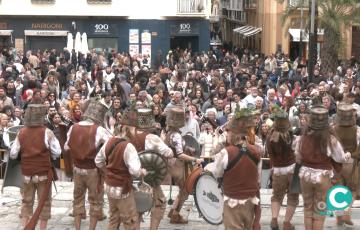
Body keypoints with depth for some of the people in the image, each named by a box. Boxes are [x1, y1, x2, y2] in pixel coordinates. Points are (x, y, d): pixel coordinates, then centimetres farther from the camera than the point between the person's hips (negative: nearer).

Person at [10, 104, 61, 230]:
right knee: (44, 202, 9)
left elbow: (13, 154, 1)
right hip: (44, 173, -3)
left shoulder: (21, 133, -2)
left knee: (26, 202, 14)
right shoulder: (47, 132, -12)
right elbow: (57, 152, -9)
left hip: (26, 173, 3)